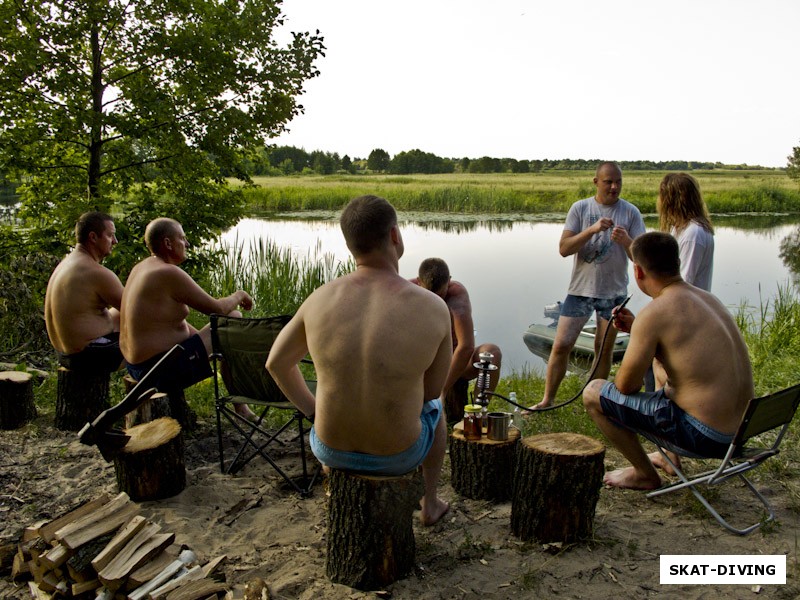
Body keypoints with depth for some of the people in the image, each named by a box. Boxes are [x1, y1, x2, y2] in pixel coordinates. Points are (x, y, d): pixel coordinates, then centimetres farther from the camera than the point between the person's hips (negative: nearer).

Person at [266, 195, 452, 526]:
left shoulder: (320, 299, -13)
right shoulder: (434, 308, -18)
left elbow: (276, 363, 2)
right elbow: (432, 391, -4)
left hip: (331, 450, 2)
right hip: (399, 455, -1)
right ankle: (429, 504, 51)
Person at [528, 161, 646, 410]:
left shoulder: (630, 212, -1)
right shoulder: (580, 208, -1)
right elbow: (564, 248, -10)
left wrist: (626, 241, -25)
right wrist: (592, 230, -24)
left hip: (614, 292, 1)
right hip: (580, 289, 0)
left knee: (604, 350, 10)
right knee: (561, 345, -3)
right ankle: (547, 400, 9)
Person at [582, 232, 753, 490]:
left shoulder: (654, 313, -19)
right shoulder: (706, 298, 7)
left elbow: (626, 385, -13)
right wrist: (636, 328, 15)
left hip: (703, 435, -9)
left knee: (593, 393, -3)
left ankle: (645, 475, 14)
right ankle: (671, 458, 37)